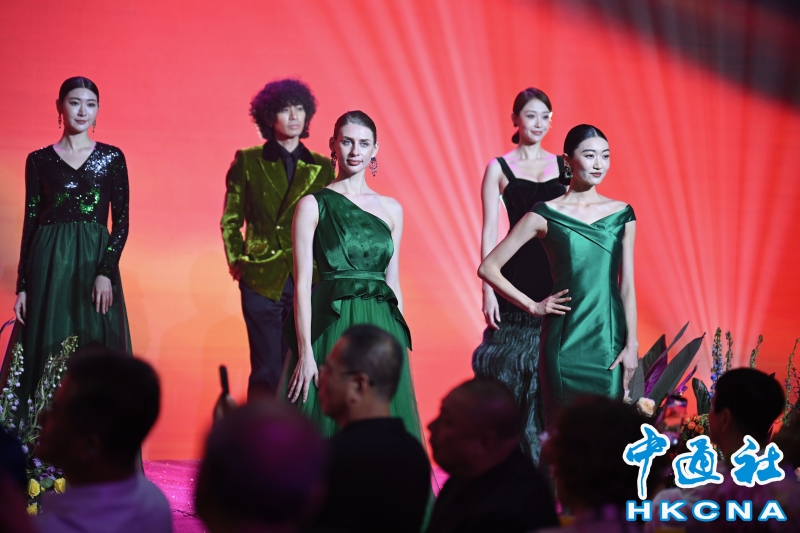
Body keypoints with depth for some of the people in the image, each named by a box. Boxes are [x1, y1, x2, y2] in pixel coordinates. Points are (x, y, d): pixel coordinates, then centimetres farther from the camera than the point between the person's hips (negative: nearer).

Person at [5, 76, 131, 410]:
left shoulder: (112, 158, 5)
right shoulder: (39, 160, 7)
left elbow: (122, 220, 2)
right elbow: (30, 221, 6)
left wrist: (107, 272, -11)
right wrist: (23, 285, 1)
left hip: (95, 261, 0)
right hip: (49, 265, 0)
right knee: (45, 354, -1)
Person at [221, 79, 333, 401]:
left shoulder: (322, 167, 8)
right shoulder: (248, 161, 5)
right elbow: (231, 219, 8)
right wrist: (236, 261, 0)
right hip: (262, 280, -1)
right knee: (266, 371, 0)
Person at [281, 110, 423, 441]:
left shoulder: (391, 209, 12)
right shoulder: (314, 204, -1)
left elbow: (392, 282, 15)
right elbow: (302, 282, -6)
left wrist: (400, 345, 8)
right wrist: (305, 353, -13)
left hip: (382, 329, 4)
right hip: (332, 329, -4)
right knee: (328, 425, -2)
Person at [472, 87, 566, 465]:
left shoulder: (563, 166, 11)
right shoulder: (499, 168, 2)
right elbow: (489, 232, -1)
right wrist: (488, 289, -9)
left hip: (558, 277, 3)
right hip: (518, 275, -3)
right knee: (509, 372, -1)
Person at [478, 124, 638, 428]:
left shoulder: (621, 214, 7)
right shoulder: (546, 215, -2)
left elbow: (626, 284, 7)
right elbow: (488, 268, 0)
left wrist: (631, 344, 1)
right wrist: (533, 306, -3)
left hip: (610, 337, 3)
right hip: (567, 339, -2)